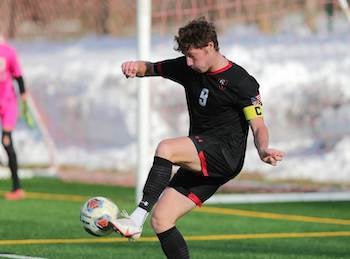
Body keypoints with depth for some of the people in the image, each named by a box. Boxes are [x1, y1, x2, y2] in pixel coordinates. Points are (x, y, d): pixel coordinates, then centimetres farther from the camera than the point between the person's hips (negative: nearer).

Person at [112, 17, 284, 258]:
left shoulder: (241, 82, -10)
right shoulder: (188, 69, 9)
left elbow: (258, 126, -13)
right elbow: (152, 68, 21)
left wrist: (263, 150, -35)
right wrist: (135, 67, -3)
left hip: (226, 155, -8)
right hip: (200, 161, 8)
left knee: (166, 148, -31)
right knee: (161, 220, -2)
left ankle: (137, 219, -36)